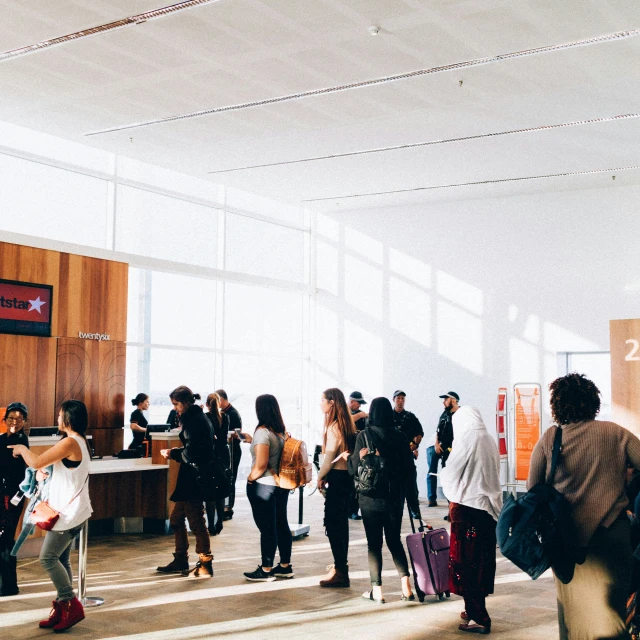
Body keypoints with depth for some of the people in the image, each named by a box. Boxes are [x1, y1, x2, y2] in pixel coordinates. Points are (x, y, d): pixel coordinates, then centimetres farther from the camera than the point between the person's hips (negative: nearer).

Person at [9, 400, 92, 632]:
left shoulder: (69, 442, -18)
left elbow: (36, 463, -19)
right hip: (72, 509, 10)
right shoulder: (80, 442, 13)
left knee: (48, 557, -7)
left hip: (68, 512, -10)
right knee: (60, 559, 11)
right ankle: (62, 610, 13)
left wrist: (22, 449, 0)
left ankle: (72, 605, -6)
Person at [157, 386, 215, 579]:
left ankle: (205, 566, 5)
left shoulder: (195, 420, -16)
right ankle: (181, 561, 26)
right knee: (176, 519, 16)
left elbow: (191, 453, -20)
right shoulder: (195, 418, 15)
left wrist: (173, 453, -5)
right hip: (189, 478, 11)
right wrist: (175, 452, 5)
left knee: (196, 522, -3)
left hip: (194, 479, -11)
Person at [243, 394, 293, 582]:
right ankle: (285, 566, 24)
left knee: (267, 529, 0)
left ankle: (266, 570, 10)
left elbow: (261, 465, -22)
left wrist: (250, 479, -7)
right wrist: (251, 440, 20)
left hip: (263, 486, -8)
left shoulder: (262, 432, -18)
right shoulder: (281, 431, 5)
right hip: (280, 484, 8)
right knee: (281, 525, 14)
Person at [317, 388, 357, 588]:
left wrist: (320, 477, -4)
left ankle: (340, 571, -8)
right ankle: (341, 563, 35)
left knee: (332, 523, -8)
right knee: (341, 521, 21)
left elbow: (329, 457, -19)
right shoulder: (347, 423, 11)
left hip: (337, 477, -10)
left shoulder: (333, 427, -17)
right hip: (348, 475, 10)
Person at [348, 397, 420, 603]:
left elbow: (355, 468, -8)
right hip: (395, 497, 3)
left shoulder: (364, 436, -10)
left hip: (370, 498, -3)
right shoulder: (400, 437, -1)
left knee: (374, 543, 7)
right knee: (394, 540, 17)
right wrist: (413, 500, 10)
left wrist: (349, 457, 14)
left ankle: (377, 590, 9)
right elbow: (410, 470, 2)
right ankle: (406, 585, 7)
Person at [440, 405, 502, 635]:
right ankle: (476, 609, 26)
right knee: (482, 560, 15)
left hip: (467, 507, -7)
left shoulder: (466, 441, -13)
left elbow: (448, 476, -8)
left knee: (466, 561, 0)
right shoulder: (490, 441, 6)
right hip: (489, 506, 7)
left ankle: (478, 618, 0)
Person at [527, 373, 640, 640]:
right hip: (612, 533, 0)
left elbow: (532, 488, 3)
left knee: (573, 604, 13)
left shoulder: (549, 439, -3)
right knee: (610, 606, 9)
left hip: (569, 536, 0)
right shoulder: (615, 433, -2)